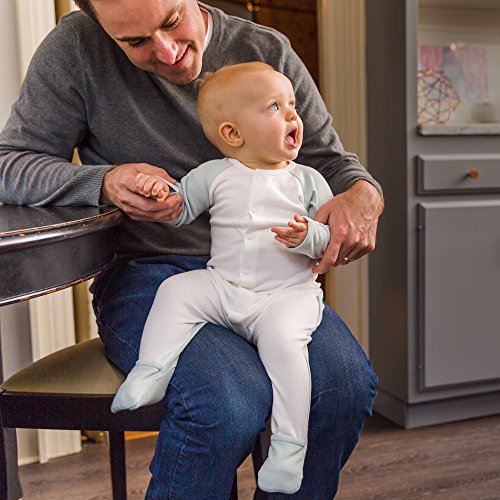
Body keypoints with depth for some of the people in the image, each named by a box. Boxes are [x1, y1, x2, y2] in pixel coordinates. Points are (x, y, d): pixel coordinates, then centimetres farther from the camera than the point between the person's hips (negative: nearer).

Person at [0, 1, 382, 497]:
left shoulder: (267, 51, 7)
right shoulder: (76, 49, 1)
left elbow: (330, 159, 11)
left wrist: (364, 195, -14)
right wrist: (104, 183, -18)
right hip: (143, 271, -2)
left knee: (346, 382, -24)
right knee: (228, 402, -31)